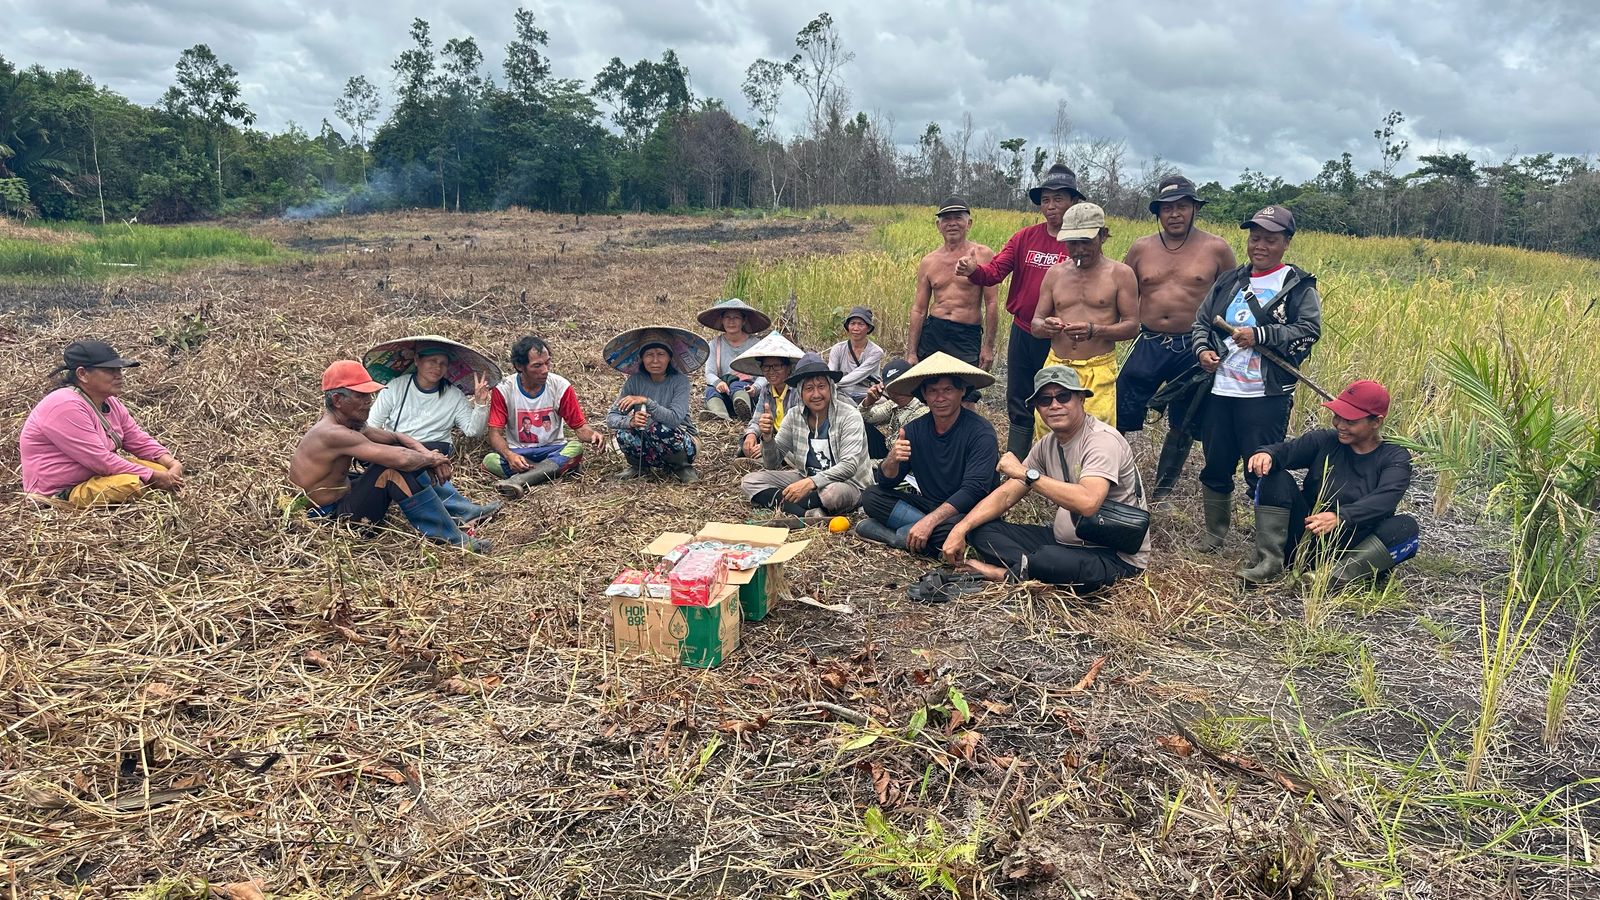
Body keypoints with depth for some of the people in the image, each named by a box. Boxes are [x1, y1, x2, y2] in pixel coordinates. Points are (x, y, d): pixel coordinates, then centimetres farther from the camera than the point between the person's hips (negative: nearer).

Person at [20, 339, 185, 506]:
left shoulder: (109, 403, 5)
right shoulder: (65, 407, -23)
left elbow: (141, 442, 7)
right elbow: (102, 462, -26)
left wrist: (173, 464, -11)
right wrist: (155, 478, -22)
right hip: (60, 497, -9)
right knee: (133, 484, -31)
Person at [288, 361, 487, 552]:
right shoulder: (333, 434, -27)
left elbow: (397, 437, 8)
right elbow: (401, 460, -34)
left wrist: (428, 455, -10)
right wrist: (431, 459, -15)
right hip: (330, 518, -10)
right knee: (397, 469, -24)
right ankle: (453, 539, -21)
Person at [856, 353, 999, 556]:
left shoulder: (980, 432, -15)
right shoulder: (915, 430, 1)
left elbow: (973, 490, -23)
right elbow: (886, 483, -1)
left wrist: (929, 522, -32)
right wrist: (892, 460, -25)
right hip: (928, 507, 6)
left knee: (952, 528, -38)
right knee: (871, 497, -10)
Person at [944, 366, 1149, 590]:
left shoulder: (1102, 440, -18)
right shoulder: (1047, 445, 7)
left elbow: (1088, 502, -36)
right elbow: (1007, 495, 6)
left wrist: (1025, 473, -28)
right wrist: (961, 528, -8)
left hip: (1114, 555, -8)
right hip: (1063, 539, 8)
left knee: (1049, 558, -40)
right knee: (980, 529, -3)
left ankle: (1005, 574, -11)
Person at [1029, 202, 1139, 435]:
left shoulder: (1120, 274, 4)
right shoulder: (1055, 273, 13)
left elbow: (1132, 325, -2)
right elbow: (1035, 324, 12)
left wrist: (1094, 331, -19)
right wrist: (1046, 327, -13)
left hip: (1099, 372, -3)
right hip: (1055, 367, 3)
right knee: (1045, 431, -3)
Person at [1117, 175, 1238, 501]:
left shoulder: (1216, 249, -1)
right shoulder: (1141, 248, 5)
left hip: (1194, 350, -1)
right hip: (1149, 345, 1)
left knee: (1183, 425, 11)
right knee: (1117, 416, -6)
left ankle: (1162, 493, 26)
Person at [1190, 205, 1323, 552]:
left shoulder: (1299, 285, 0)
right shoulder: (1230, 282, 14)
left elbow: (1309, 330, -10)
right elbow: (1201, 321, 18)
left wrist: (1259, 335, -18)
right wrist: (1202, 349, -2)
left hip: (1266, 396, -5)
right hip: (1220, 391, 5)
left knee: (1261, 471, -1)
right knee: (1215, 467, 13)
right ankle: (1215, 533, 29)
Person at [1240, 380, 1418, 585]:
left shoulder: (1395, 458, -1)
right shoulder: (1325, 441, 6)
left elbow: (1384, 500, -19)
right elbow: (1287, 449, -8)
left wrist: (1339, 518, -37)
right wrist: (1267, 453, -34)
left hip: (1353, 549, -1)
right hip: (1306, 535, 2)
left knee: (1406, 526, -26)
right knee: (1277, 478, -15)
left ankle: (1342, 574, -39)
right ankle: (1270, 561, -25)